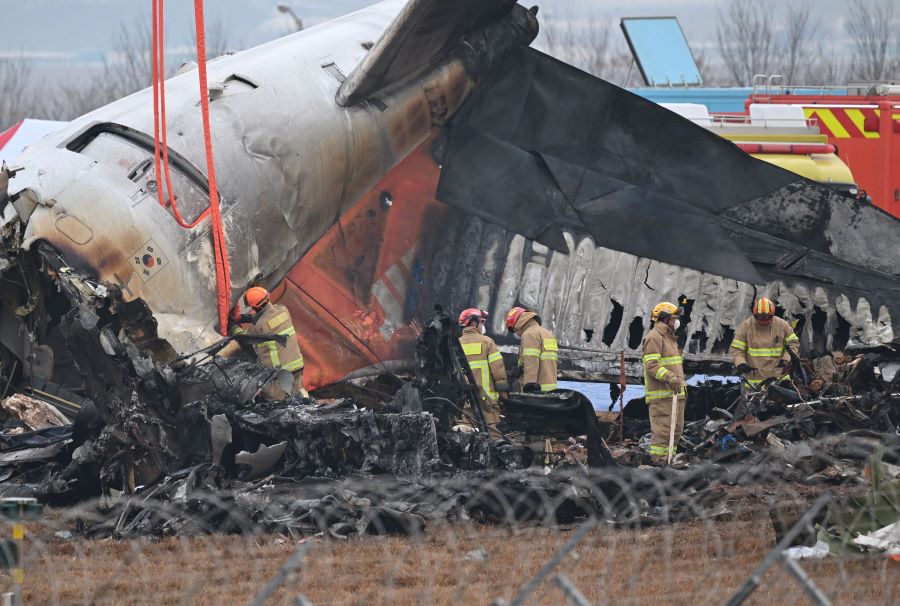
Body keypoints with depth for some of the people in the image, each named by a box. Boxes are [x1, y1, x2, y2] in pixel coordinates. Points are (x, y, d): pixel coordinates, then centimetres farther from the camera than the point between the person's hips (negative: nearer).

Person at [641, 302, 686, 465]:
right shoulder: (654, 337, -9)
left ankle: (669, 458, 15)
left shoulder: (670, 338, 25)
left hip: (675, 393, 10)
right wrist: (670, 377, -30)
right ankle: (658, 459, -14)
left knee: (676, 429, 10)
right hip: (661, 395, -10)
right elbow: (652, 365, -20)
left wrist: (682, 387, 29)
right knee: (663, 427, -13)